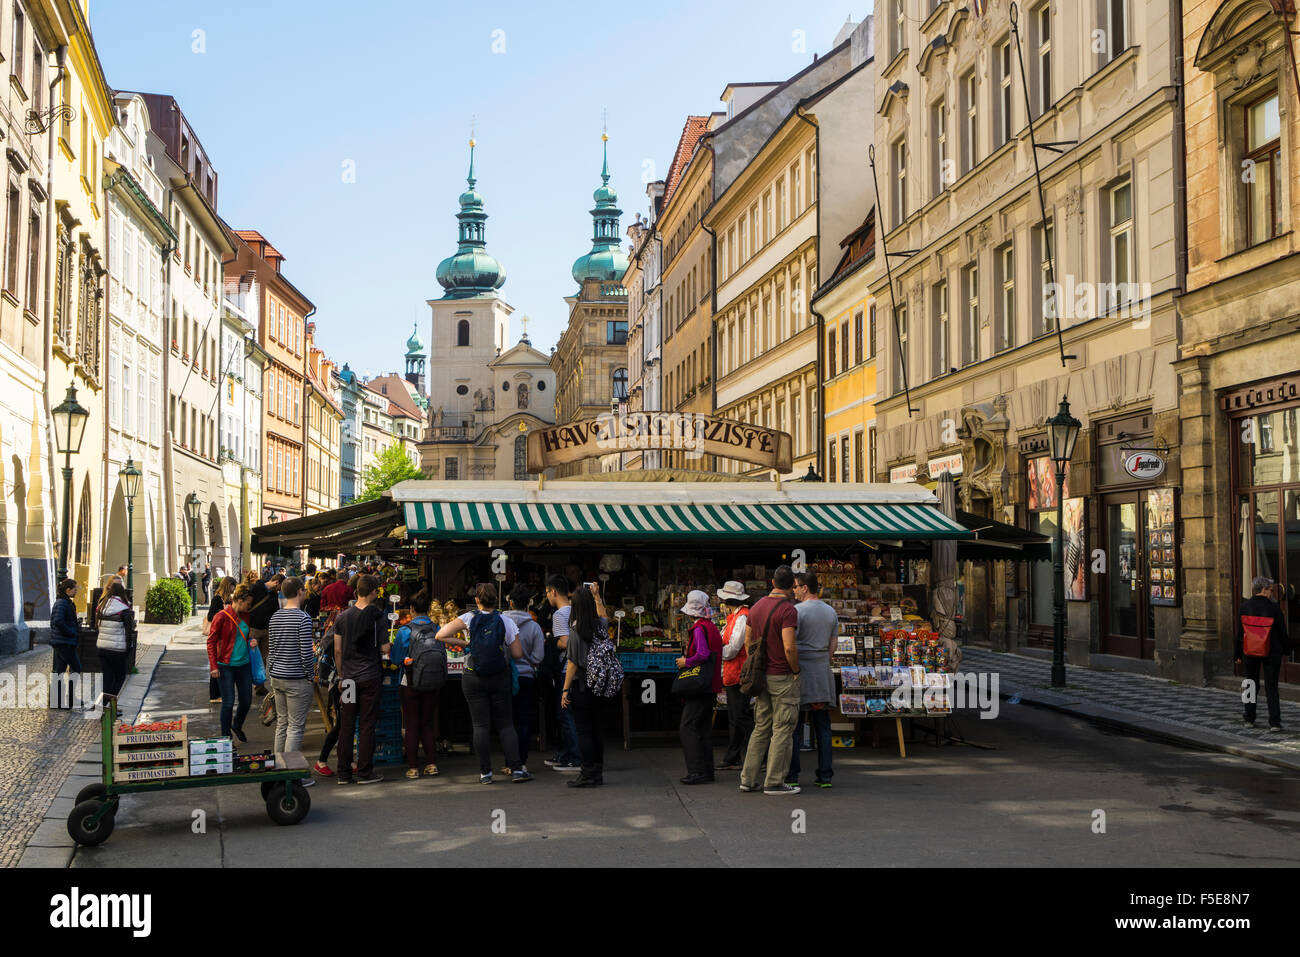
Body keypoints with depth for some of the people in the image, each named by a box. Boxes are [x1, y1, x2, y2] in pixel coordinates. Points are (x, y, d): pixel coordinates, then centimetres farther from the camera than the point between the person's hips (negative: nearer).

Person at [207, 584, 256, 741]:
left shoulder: (245, 616, 8)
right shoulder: (222, 617, -13)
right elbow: (211, 642, -10)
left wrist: (251, 641, 2)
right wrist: (213, 666, -15)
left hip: (244, 664, 6)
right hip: (227, 666, -6)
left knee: (247, 701, 10)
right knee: (228, 702, -2)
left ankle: (237, 725, 37)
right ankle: (225, 737, 12)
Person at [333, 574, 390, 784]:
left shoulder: (342, 617, 3)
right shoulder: (377, 616, -8)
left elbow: (337, 651, 6)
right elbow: (385, 649, -8)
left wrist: (341, 676, 15)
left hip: (348, 677, 3)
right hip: (369, 676, -3)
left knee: (346, 725, 7)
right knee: (367, 725, 2)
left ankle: (344, 773, 11)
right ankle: (364, 773, 4)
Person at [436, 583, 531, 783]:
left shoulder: (469, 619, -6)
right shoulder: (506, 622, -5)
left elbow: (440, 635, -9)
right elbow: (518, 654, -4)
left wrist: (463, 643, 1)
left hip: (473, 678, 0)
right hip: (500, 677, 1)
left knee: (481, 725, 4)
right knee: (505, 724, 8)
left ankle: (485, 772, 5)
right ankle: (516, 769, 1)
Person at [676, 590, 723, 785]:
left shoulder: (699, 628, -13)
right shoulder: (712, 627, 16)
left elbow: (703, 654, -24)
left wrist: (686, 662, -10)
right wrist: (688, 660, 18)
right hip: (710, 686, 10)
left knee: (688, 727, -9)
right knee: (704, 727, 13)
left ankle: (698, 771, -12)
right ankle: (706, 770, 15)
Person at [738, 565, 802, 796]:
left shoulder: (756, 607, 9)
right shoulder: (787, 610, -16)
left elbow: (749, 644, 15)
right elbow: (789, 647, -24)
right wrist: (796, 671, -9)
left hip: (761, 676, 7)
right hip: (782, 677, -7)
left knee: (761, 729, 13)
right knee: (782, 730, -1)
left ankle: (748, 779, 13)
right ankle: (774, 783, 0)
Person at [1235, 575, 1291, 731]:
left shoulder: (1244, 607, -5)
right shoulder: (1274, 607, -12)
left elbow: (1238, 632, -1)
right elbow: (1282, 632, -4)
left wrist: (1238, 654, 7)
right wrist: (1286, 650, 11)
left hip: (1250, 652, 2)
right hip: (1272, 653, -2)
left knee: (1252, 685, 16)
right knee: (1271, 687, 2)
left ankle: (1249, 719, 20)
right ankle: (1274, 722, -4)